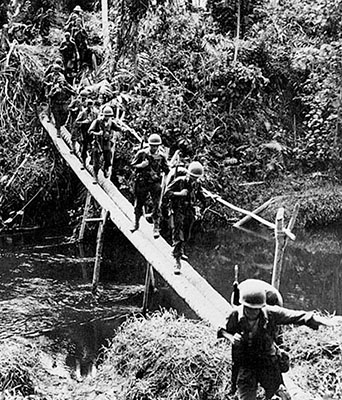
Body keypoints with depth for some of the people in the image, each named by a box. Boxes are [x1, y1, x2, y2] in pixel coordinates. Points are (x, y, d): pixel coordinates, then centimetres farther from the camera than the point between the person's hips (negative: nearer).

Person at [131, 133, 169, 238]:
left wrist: (163, 169, -16)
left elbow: (166, 170, 7)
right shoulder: (142, 153, -7)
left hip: (155, 183, 0)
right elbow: (133, 165, 0)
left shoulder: (161, 156, -3)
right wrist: (141, 165, -19)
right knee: (139, 204, 12)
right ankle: (136, 224, 32)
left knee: (156, 205, -7)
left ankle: (156, 228, 0)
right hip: (142, 182, 0)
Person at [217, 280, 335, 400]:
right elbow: (221, 330, -4)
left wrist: (315, 319, -29)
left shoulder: (270, 313, -17)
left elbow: (295, 316, -17)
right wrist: (230, 337, -24)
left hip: (268, 362, 1)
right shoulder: (235, 315, -17)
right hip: (245, 366, -1)